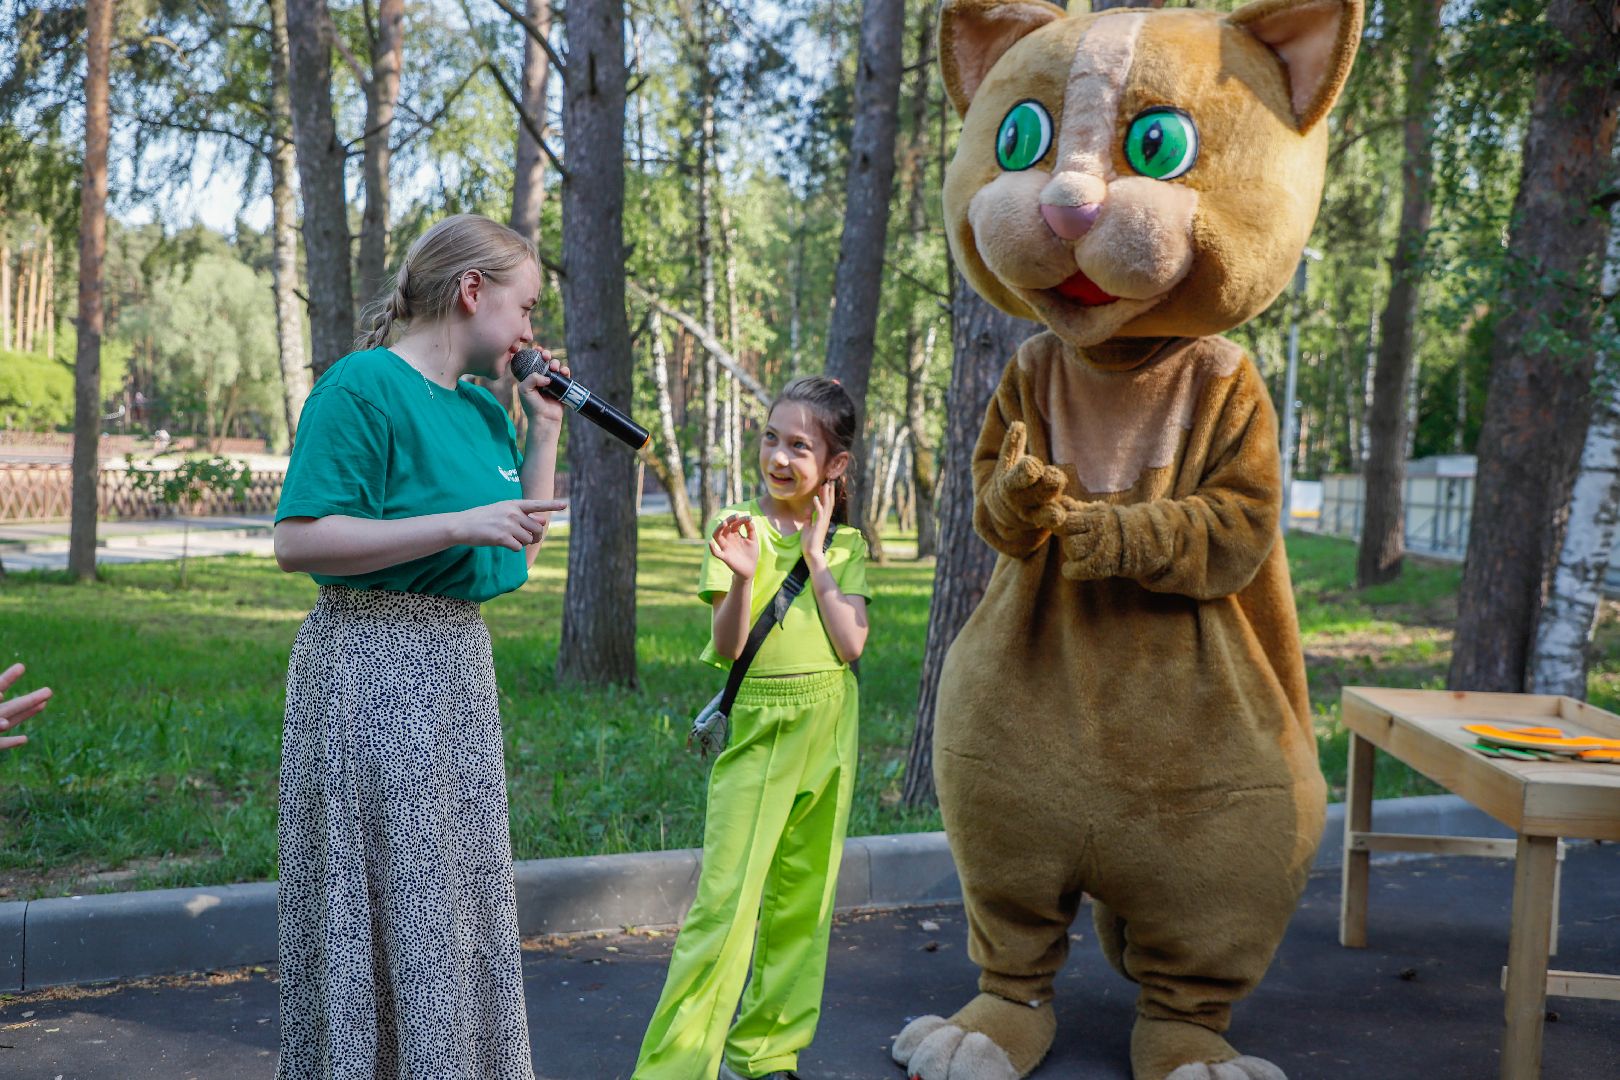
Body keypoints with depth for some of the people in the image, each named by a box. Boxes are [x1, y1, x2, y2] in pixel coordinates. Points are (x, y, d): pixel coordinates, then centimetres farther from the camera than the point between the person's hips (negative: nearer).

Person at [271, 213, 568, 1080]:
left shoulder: (484, 408, 12)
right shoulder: (364, 384, -12)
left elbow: (518, 549, 16)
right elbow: (298, 540, -19)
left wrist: (544, 429, 9)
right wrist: (462, 524, -23)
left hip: (459, 664, 8)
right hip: (372, 665, -8)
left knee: (455, 900, 15)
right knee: (383, 908, 0)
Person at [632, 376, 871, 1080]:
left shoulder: (845, 544, 5)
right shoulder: (735, 528, -4)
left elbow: (851, 644, -7)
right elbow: (727, 646, -11)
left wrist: (815, 556, -8)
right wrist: (742, 574, -28)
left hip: (828, 731, 4)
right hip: (757, 729, -4)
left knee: (800, 899, 11)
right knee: (724, 902, -10)